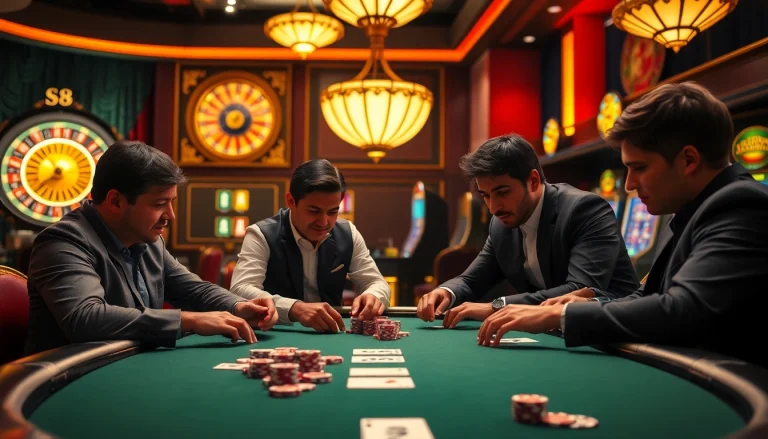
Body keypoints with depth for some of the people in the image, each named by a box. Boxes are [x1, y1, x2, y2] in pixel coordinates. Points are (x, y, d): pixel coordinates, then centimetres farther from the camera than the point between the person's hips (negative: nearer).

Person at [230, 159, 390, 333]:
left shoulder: (347, 234, 1)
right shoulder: (261, 236, -12)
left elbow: (377, 283, 5)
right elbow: (240, 290, -25)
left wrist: (373, 297, -21)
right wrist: (295, 308, -41)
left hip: (332, 334, 4)